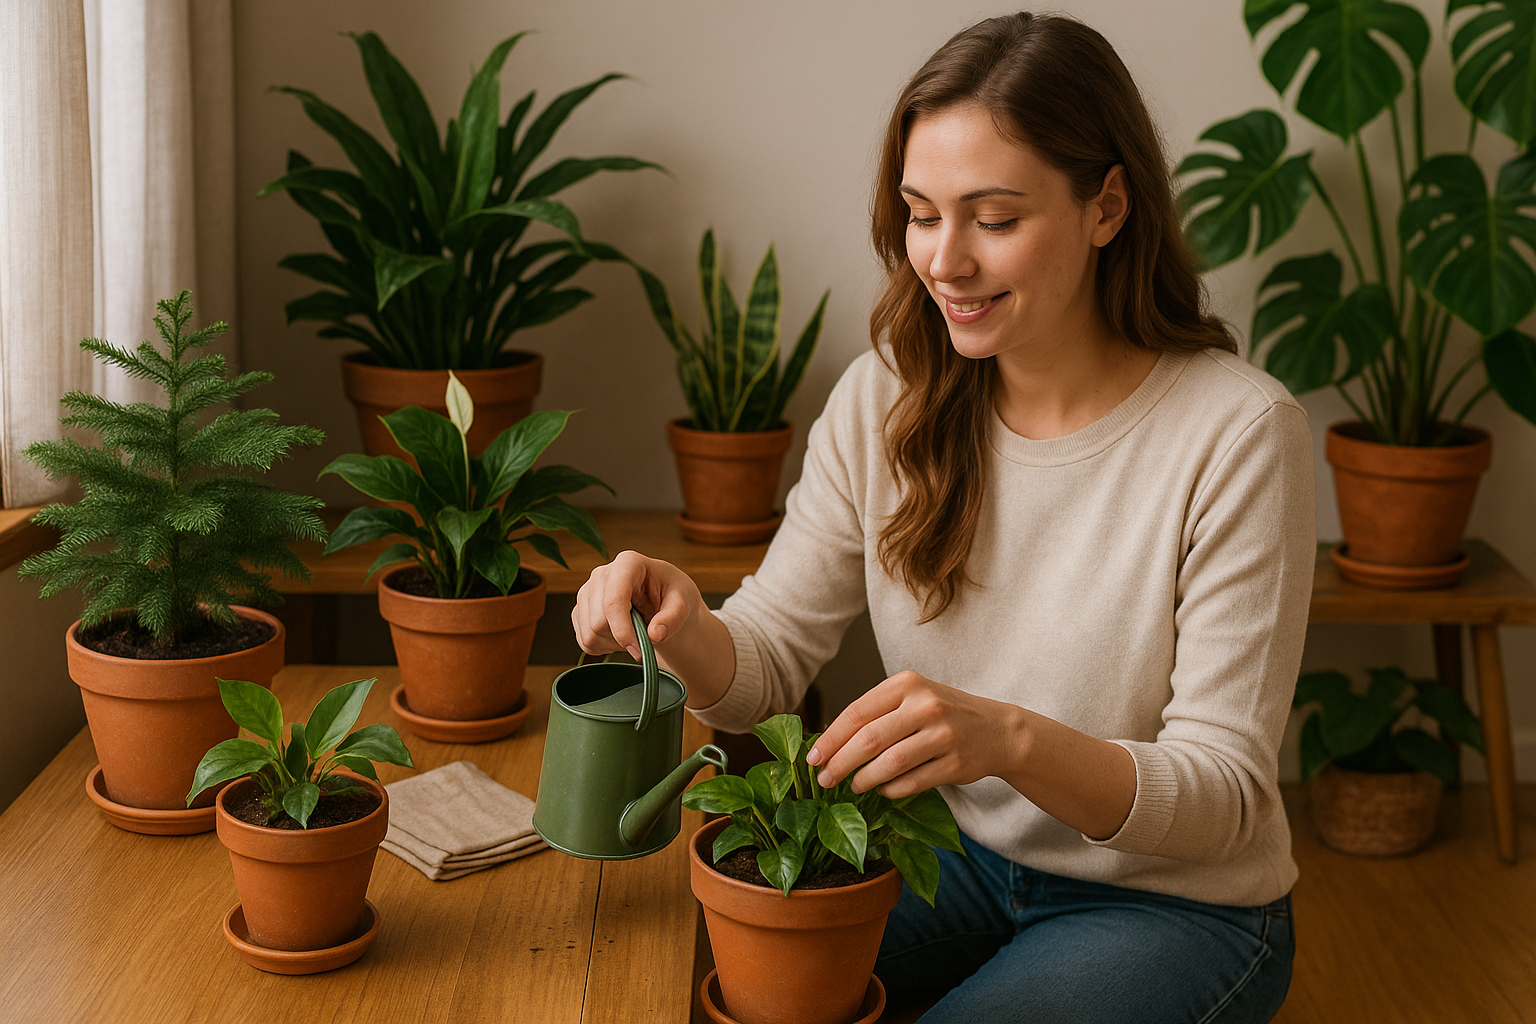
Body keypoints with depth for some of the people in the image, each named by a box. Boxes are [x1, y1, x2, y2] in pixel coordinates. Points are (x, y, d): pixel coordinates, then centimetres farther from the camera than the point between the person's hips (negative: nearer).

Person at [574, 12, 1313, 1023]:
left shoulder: (1238, 434, -21)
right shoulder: (887, 399, -6)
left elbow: (1227, 793, -21)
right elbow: (770, 661, -3)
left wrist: (1009, 739, -40)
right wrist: (686, 631, -28)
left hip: (1180, 904, -3)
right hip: (960, 857, 4)